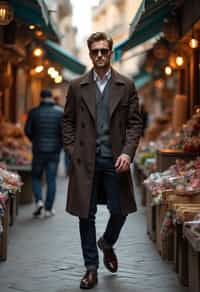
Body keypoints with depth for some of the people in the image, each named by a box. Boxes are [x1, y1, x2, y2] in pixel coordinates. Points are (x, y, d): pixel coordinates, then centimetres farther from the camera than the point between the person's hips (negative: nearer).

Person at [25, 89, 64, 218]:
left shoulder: (34, 112, -2)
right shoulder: (60, 112, -2)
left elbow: (28, 131, -1)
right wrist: (60, 144, 9)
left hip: (38, 150, 0)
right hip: (54, 151, 0)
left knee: (36, 177, 13)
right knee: (51, 179, 6)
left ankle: (39, 201, -7)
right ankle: (49, 208, 7)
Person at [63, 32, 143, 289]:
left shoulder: (126, 86, 4)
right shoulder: (77, 86, 6)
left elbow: (135, 123, 2)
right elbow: (68, 122, 10)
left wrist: (127, 152, -10)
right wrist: (72, 151, -1)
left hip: (115, 160, 0)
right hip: (85, 160, 0)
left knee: (119, 211, 3)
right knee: (86, 216, 4)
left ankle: (107, 244, 35)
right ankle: (91, 268, 14)